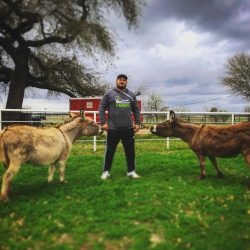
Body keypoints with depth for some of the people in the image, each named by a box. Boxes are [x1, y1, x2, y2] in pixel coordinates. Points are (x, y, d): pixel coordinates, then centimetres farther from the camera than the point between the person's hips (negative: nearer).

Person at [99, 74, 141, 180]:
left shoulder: (131, 95, 11)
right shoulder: (109, 93, 2)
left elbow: (136, 110, 15)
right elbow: (102, 108, 0)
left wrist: (137, 123, 7)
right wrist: (103, 122, -7)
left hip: (128, 128, 3)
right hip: (113, 128, -3)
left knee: (130, 151, 8)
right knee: (110, 151, 6)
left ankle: (131, 171, 21)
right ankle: (106, 171, 18)